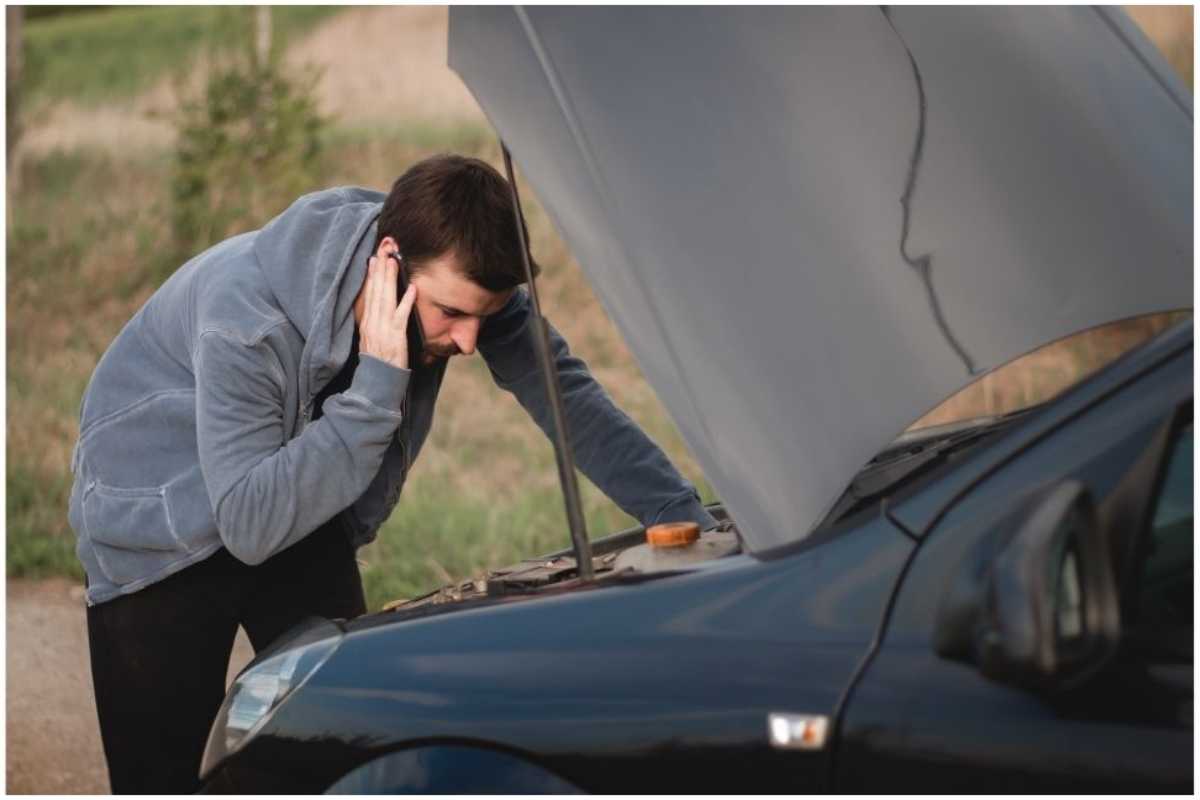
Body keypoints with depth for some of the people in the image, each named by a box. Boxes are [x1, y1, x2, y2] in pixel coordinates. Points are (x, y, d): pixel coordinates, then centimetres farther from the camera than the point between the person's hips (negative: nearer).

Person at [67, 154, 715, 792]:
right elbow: (250, 527, -40)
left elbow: (567, 393, -13)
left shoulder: (454, 278, -20)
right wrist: (377, 383, -43)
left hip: (306, 525, 5)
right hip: (158, 528, -5)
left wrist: (687, 520, -20)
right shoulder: (247, 321, -37)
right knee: (161, 776, -5)